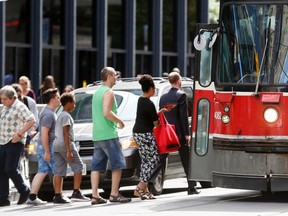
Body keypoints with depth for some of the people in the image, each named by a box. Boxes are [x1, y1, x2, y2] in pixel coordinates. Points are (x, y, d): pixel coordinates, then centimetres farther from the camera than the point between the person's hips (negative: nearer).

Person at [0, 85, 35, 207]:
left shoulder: (19, 107, -9)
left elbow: (31, 120, -17)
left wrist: (19, 134, -20)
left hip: (15, 143, -8)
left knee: (10, 169, -13)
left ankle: (24, 191, 7)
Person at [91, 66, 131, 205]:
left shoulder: (97, 92, 19)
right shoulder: (108, 92, -10)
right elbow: (107, 113, -22)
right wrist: (119, 121, -8)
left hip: (97, 135, 9)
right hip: (109, 134, -9)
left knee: (97, 166, 4)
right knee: (118, 164, -4)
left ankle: (95, 196, 0)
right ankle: (114, 194, -7)